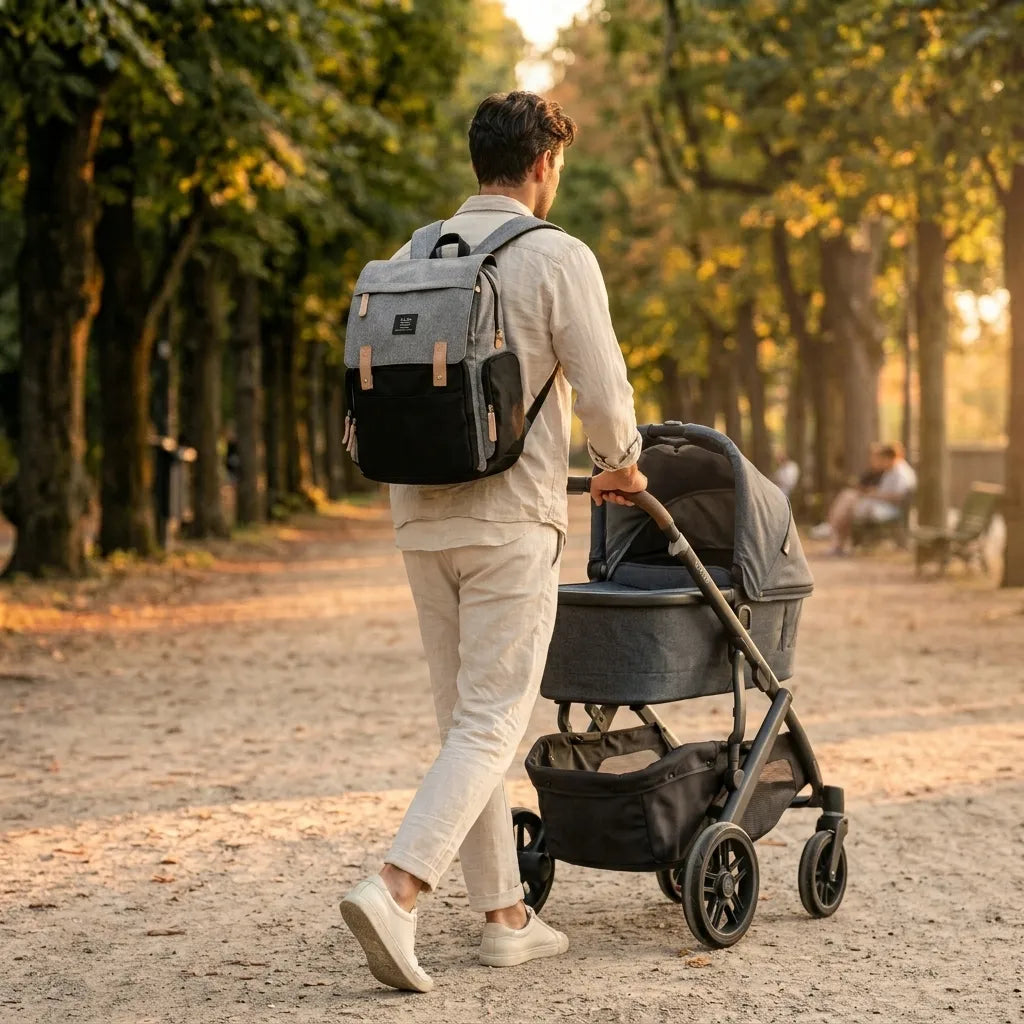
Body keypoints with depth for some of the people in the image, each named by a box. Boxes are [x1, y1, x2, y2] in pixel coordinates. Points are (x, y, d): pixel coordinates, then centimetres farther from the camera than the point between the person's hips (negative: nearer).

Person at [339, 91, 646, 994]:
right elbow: (604, 395, -11)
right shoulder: (557, 258, -8)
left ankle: (506, 917, 19)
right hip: (512, 521, -6)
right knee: (491, 724, -2)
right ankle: (394, 893, -17)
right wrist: (621, 466, 9)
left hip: (422, 516, 6)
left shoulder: (412, 257, 9)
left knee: (465, 718, 13)